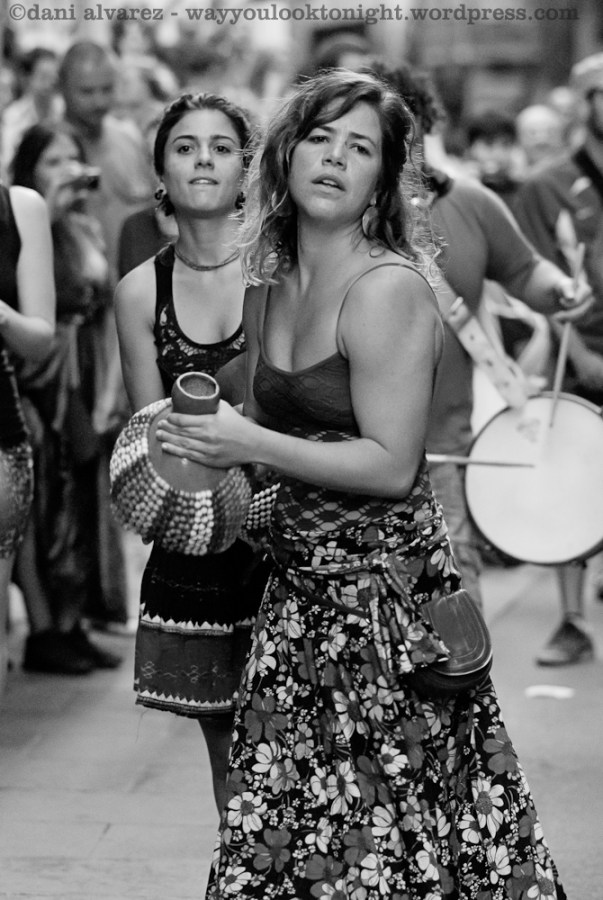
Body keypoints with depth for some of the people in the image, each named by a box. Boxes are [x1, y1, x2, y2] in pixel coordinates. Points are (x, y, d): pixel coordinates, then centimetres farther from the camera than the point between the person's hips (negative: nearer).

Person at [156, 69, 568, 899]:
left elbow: (391, 465, -16)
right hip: (299, 581, 7)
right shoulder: (269, 290, 11)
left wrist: (250, 444, -17)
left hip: (383, 580, -7)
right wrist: (208, 444, 8)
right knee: (285, 830, 7)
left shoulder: (388, 288, -13)